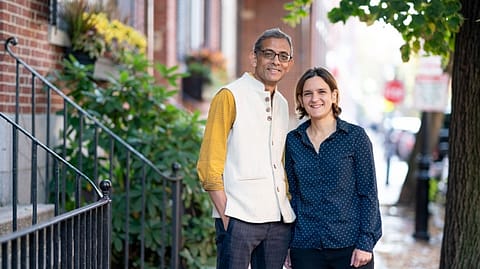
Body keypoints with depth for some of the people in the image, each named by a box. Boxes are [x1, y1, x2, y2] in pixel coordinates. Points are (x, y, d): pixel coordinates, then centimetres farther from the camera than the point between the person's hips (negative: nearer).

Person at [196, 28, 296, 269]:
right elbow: (209, 166, -8)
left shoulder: (282, 104, 18)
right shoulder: (230, 96, -3)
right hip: (240, 220, -6)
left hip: (279, 221, 7)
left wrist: (286, 208, 12)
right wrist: (225, 217, -13)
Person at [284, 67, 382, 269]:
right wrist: (287, 244, 8)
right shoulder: (293, 141, 7)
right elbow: (291, 194, 12)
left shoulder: (355, 136, -1)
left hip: (350, 245, -3)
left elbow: (368, 193, -2)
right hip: (305, 248, 3)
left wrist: (366, 243, -9)